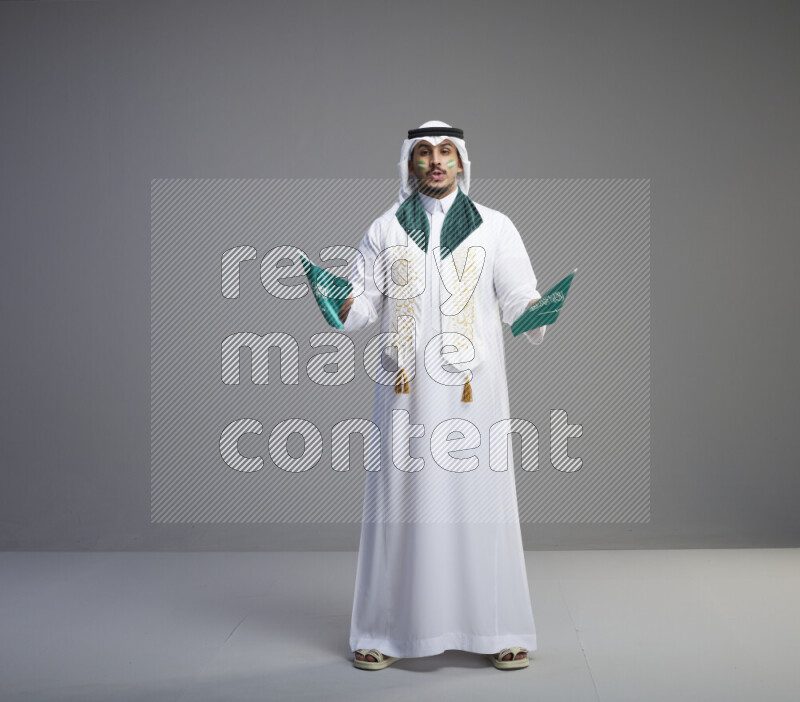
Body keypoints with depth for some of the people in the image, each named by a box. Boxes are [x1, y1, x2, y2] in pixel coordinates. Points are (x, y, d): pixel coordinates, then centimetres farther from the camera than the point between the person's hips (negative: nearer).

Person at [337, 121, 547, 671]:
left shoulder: (495, 228, 9)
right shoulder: (385, 230, 13)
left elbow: (518, 296, 1)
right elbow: (366, 299, 9)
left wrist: (534, 313, -20)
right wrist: (346, 307, -13)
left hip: (472, 387, -1)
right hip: (406, 386, 1)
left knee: (478, 497, -1)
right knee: (402, 499, 1)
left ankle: (498, 629, 9)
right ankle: (388, 631, 10)